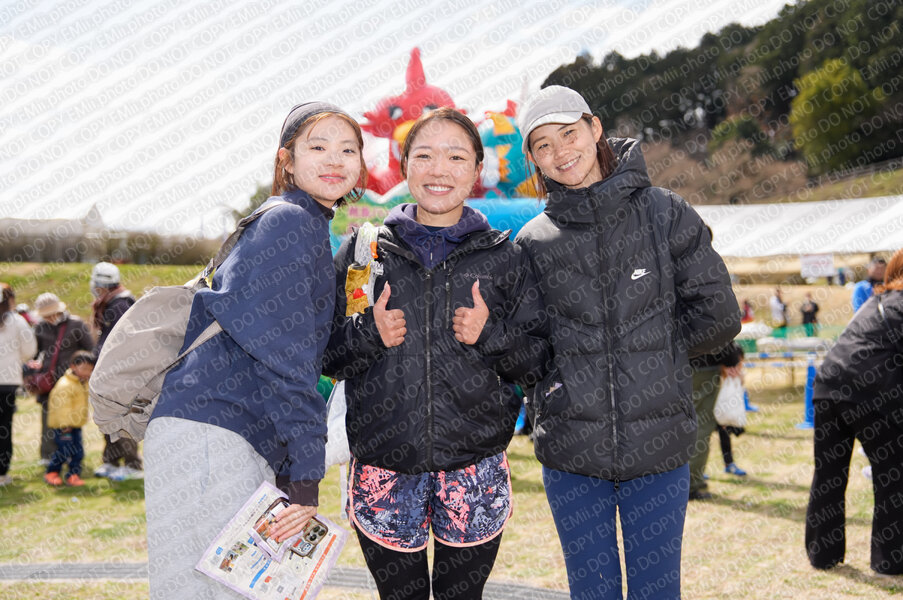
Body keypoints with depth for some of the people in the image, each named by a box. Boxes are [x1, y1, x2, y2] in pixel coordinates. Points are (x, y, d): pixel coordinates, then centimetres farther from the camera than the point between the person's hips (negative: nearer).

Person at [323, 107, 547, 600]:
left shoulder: (503, 257, 5)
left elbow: (537, 365, 5)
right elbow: (325, 357, 8)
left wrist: (491, 334, -12)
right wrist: (368, 334, -11)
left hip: (475, 467, 0)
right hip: (384, 470, 0)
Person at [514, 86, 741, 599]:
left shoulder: (666, 213, 0)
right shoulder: (533, 241, 4)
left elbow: (718, 316, 2)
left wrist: (653, 347, 2)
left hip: (659, 443, -1)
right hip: (570, 451, 1)